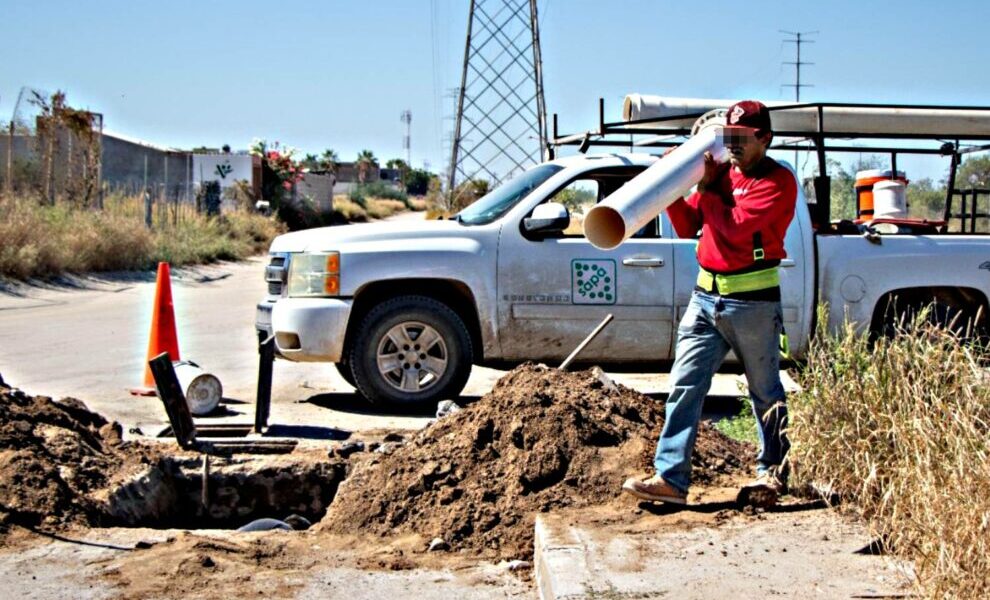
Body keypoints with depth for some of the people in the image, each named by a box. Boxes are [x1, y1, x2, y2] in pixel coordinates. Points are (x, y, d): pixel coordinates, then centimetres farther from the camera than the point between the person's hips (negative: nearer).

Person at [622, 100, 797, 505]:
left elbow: (737, 226, -21)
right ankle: (671, 477, -4)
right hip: (706, 296, 6)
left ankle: (772, 472, 24)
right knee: (684, 386, -2)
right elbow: (688, 227, 15)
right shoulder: (722, 173, 14)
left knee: (765, 392, 8)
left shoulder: (778, 181, -8)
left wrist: (705, 188, -10)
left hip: (753, 303, -6)